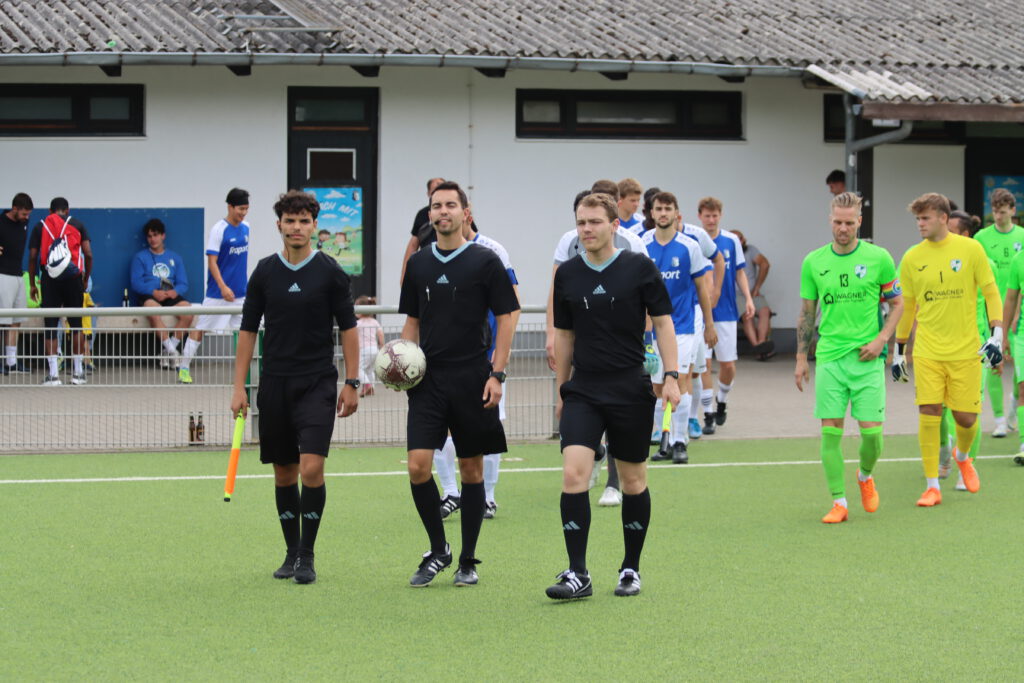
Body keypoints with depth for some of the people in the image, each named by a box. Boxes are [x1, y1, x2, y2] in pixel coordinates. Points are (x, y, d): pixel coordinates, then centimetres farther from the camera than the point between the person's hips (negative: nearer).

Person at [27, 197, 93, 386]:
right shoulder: (77, 225, 7)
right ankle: (78, 372, 9)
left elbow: (32, 257, 3)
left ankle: (52, 374, -4)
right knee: (76, 324, 8)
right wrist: (86, 279, 11)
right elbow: (88, 254, 0)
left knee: (50, 326, 1)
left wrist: (32, 284, 9)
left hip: (49, 279, 0)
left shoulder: (40, 227, 8)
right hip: (73, 278, 0)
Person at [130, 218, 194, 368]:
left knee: (188, 311, -30)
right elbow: (136, 283, 1)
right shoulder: (140, 257, 14)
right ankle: (171, 351, -33)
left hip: (171, 296, 3)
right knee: (154, 312, -39)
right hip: (149, 297, -3)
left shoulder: (174, 257, 22)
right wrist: (154, 292, -16)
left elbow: (183, 284, 13)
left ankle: (170, 348, -20)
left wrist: (175, 291, -11)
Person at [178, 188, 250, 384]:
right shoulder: (219, 230, -13)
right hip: (217, 292, -6)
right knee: (200, 328, 1)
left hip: (239, 292, 6)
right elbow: (211, 262, -15)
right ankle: (184, 368, 7)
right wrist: (223, 287, -22)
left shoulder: (245, 228, 7)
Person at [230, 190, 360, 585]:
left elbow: (348, 328, 2)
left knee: (311, 468, -14)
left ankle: (307, 555, -3)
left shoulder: (330, 272, -2)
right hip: (274, 384, 3)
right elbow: (248, 329, 9)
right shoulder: (265, 272, 5)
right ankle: (291, 551, 21)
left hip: (317, 383, -3)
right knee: (283, 473, 8)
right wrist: (239, 387, 4)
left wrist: (352, 382, -2)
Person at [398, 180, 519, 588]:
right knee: (418, 465, -9)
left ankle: (468, 561, 15)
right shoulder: (419, 263, 9)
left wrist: (497, 374, -9)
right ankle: (438, 550, 9)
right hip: (427, 379, 3)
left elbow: (505, 318, -2)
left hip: (471, 379, -3)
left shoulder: (485, 262, -3)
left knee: (471, 469, 4)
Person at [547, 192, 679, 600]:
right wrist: (561, 390, 16)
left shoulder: (640, 267, -3)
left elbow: (662, 322, -1)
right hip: (582, 392, 2)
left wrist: (671, 375, -11)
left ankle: (631, 570, 22)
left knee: (633, 480, 8)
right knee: (573, 474, -13)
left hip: (631, 391, -2)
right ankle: (578, 574, -11)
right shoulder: (567, 274, 6)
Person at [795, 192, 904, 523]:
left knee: (871, 430, -4)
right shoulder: (813, 262, 4)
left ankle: (866, 476, 27)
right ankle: (839, 502, 5)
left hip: (867, 358, -1)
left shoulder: (878, 258, -1)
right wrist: (801, 358, 9)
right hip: (829, 357, 1)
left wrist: (881, 339, -6)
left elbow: (897, 303, 7)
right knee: (830, 432, -3)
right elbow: (807, 312, 12)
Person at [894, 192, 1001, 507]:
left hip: (965, 351, -1)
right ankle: (932, 486, 1)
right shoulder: (911, 258, 2)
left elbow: (991, 292, 1)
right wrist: (898, 351, 14)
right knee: (928, 414, -7)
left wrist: (996, 335, -9)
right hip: (927, 352, 1)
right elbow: (906, 307, 12)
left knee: (966, 416, 3)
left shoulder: (970, 249, -3)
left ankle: (963, 456, 37)